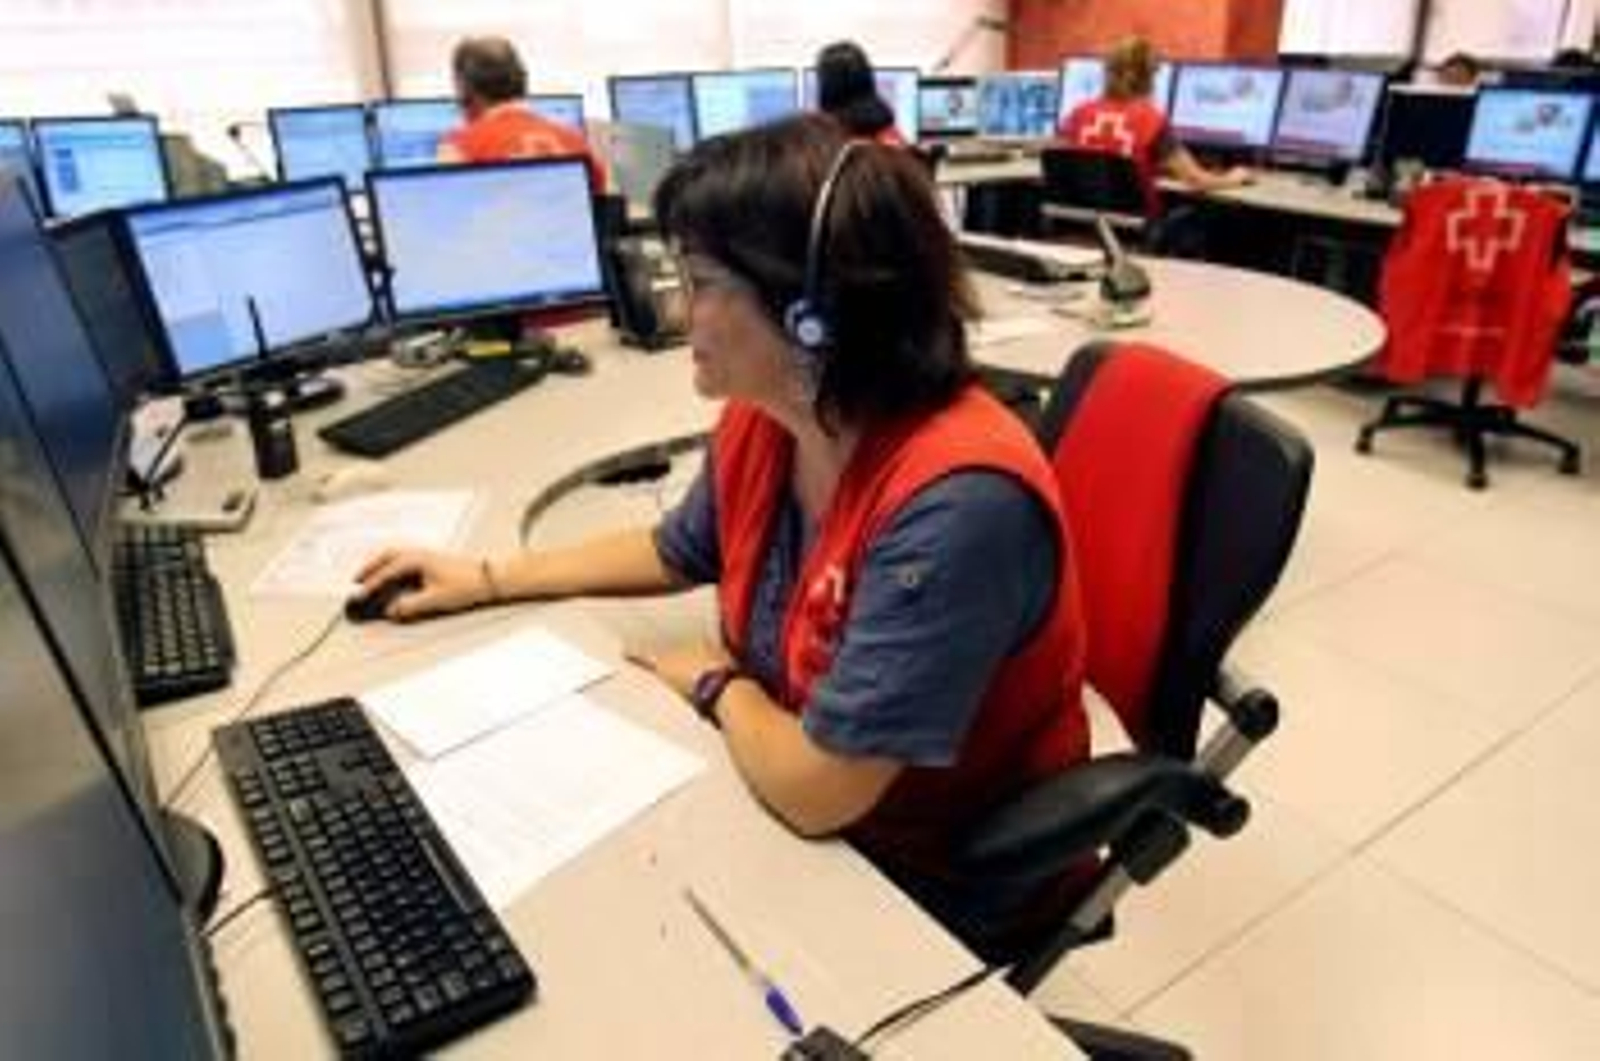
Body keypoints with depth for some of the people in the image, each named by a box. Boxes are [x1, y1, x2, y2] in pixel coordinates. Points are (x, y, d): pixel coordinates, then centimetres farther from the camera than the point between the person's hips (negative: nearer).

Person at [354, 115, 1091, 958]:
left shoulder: (958, 502, -36)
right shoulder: (760, 418, -10)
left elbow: (814, 788, -31)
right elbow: (677, 552, 11)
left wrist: (718, 684, -12)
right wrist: (490, 579, 10)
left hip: (933, 880, -5)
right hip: (797, 790, 6)